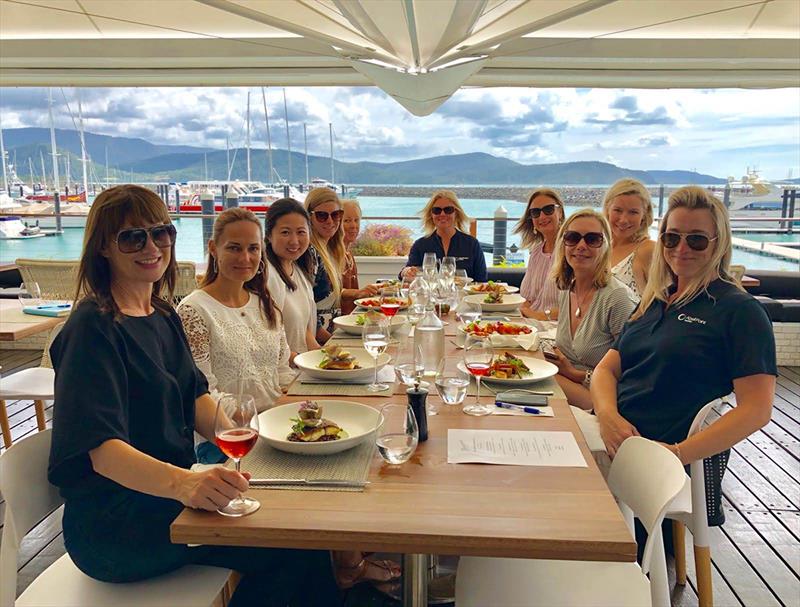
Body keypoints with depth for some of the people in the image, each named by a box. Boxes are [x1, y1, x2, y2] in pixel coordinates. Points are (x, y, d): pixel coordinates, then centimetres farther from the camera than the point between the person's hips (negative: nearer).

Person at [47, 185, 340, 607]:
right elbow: (101, 449, -26)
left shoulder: (163, 317, 9)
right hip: (112, 527, -8)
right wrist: (183, 483, -43)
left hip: (168, 491, 8)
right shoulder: (93, 328, -16)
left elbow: (195, 399, 9)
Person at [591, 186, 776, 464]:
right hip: (611, 443, 6)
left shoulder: (741, 311, -1)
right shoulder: (651, 303, 19)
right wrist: (608, 416, -9)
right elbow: (606, 369, 14)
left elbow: (757, 408, -10)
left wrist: (677, 454, -20)